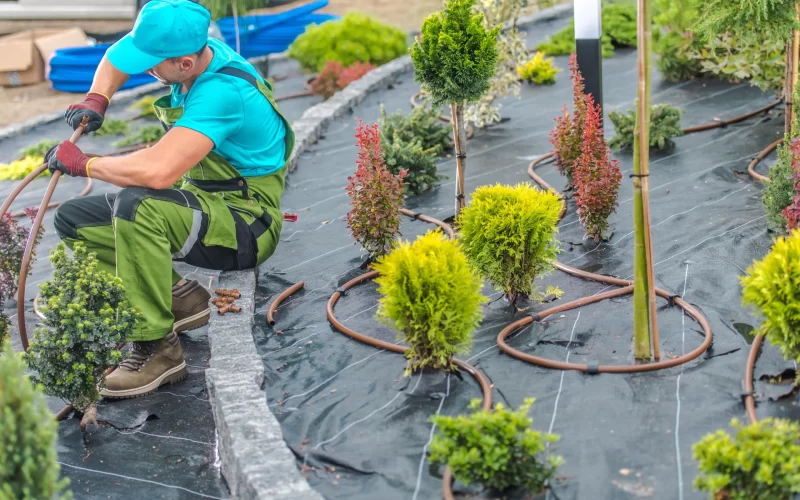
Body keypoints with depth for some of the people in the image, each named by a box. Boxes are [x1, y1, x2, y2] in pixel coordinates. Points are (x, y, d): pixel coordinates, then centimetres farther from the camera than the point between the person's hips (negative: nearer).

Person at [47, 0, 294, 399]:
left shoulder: (221, 93, -29)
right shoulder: (194, 50, -4)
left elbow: (158, 171, -41)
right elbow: (119, 55, 17)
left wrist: (83, 163, -25)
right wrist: (96, 99, -3)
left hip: (245, 225, -9)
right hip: (200, 203, 9)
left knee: (137, 205, -37)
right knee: (72, 220, 1)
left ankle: (157, 349, -25)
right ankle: (177, 297, 4)